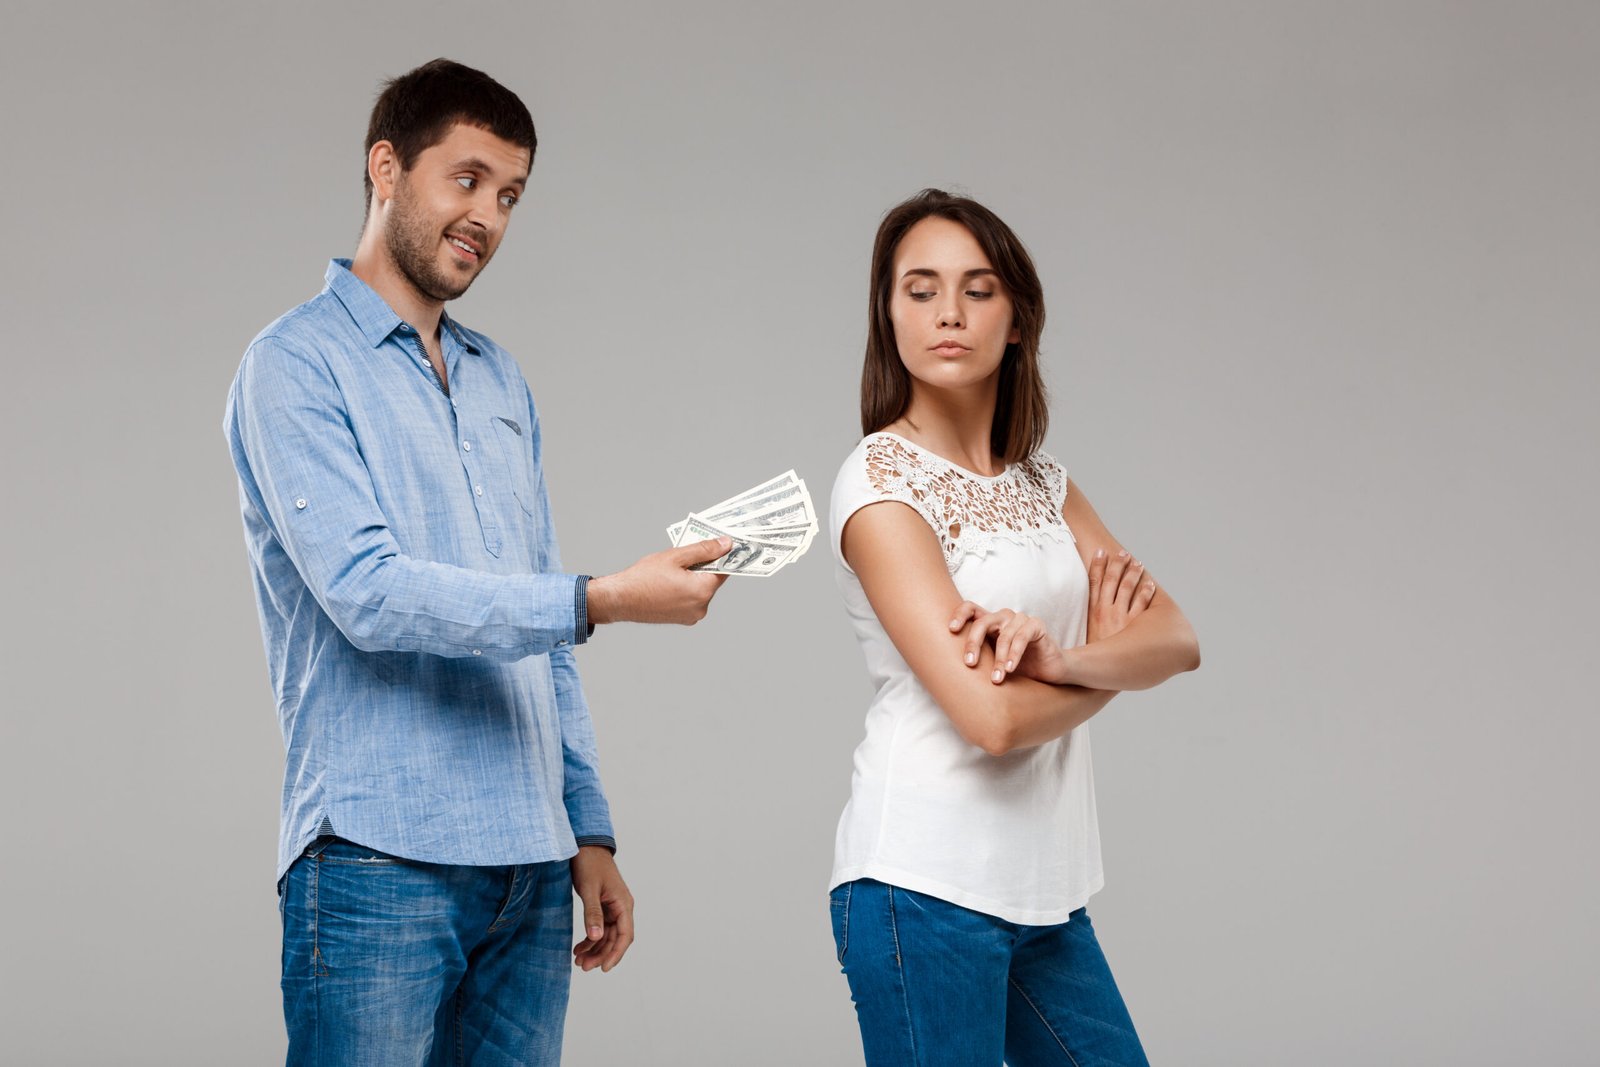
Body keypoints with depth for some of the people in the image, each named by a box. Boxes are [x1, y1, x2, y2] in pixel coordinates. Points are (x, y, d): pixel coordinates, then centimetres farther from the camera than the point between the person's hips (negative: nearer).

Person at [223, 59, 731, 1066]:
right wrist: (601, 601, -23)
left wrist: (590, 832, 16)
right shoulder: (297, 366, -3)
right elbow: (367, 592, -17)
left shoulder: (502, 380, 19)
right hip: (380, 865, -6)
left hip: (529, 869, 6)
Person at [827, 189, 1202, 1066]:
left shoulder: (1040, 482, 12)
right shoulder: (881, 481, -10)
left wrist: (1060, 657, -19)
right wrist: (1110, 657, -1)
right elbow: (993, 716, -19)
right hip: (928, 887, -7)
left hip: (1043, 890, 7)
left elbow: (1177, 641, 1)